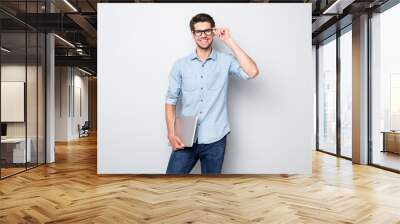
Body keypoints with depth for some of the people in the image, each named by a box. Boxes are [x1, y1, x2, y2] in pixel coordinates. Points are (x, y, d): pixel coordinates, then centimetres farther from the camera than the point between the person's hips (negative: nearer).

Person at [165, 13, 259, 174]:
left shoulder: (226, 61, 0)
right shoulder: (180, 65, 3)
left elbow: (252, 72, -17)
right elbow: (171, 100, 6)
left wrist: (229, 41, -13)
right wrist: (171, 133, -4)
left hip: (215, 140, 0)